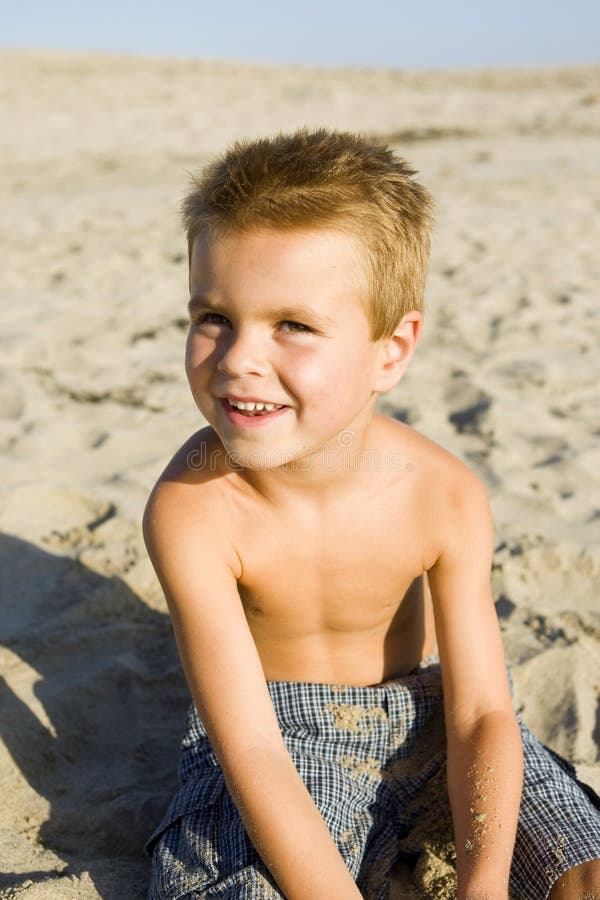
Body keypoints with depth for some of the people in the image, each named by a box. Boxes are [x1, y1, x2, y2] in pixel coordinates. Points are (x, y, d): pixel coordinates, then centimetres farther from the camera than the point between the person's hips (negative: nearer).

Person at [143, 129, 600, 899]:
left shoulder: (446, 498, -19)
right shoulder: (191, 512, -26)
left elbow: (480, 714, -15)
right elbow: (251, 753, -26)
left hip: (418, 715, 3)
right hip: (278, 734, -2)